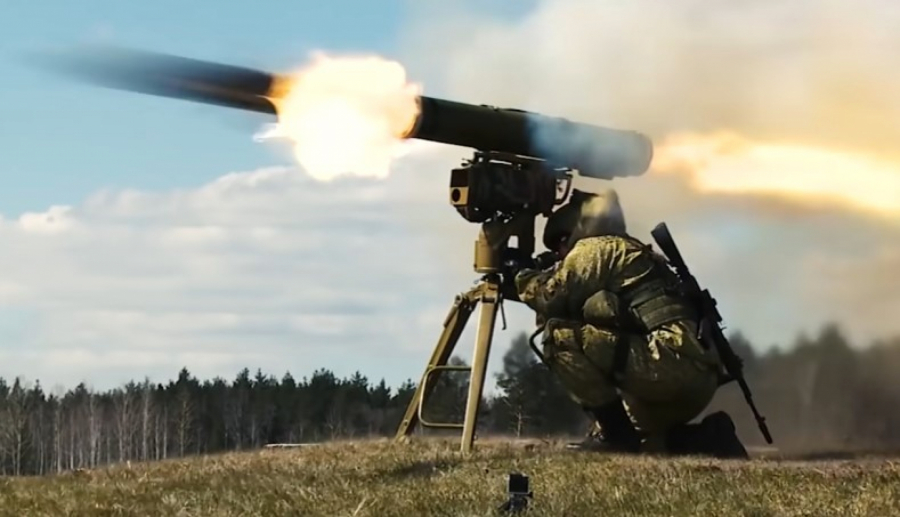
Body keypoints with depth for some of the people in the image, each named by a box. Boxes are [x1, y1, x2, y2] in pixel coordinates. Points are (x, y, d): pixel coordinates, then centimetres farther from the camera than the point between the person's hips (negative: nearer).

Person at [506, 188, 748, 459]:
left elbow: (554, 298, -6)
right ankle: (709, 439, 11)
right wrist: (537, 277, 29)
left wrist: (522, 279, 14)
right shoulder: (632, 252, 30)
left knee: (560, 335, -10)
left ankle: (615, 434, -7)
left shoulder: (594, 248, 3)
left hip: (673, 365, -10)